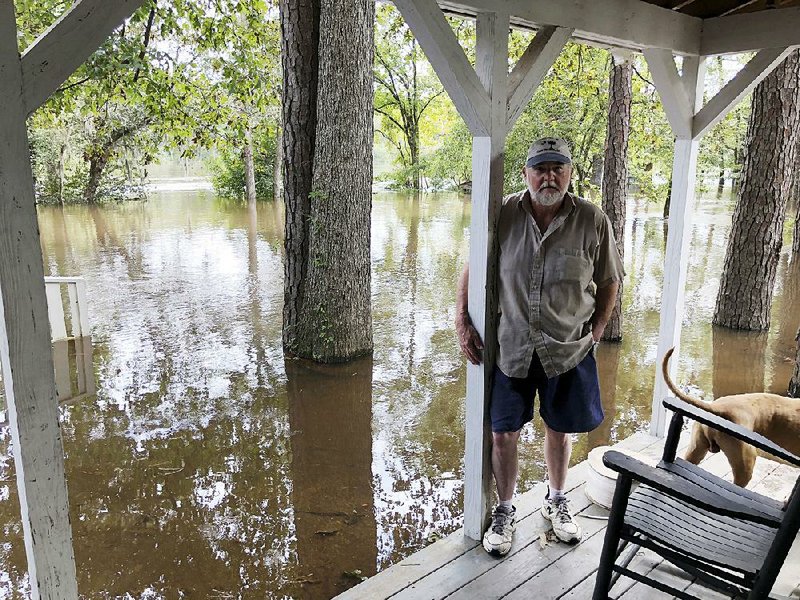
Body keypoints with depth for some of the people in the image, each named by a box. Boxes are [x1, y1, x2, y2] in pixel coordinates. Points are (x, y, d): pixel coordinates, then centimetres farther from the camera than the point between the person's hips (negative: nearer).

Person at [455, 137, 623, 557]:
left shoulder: (592, 220, -7)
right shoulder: (503, 215, -6)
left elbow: (609, 282, 5)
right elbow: (473, 268, 4)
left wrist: (595, 332, 1)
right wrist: (462, 322, -3)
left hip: (567, 349, 1)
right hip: (509, 347, 0)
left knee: (559, 429, 17)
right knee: (503, 433, 6)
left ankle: (556, 501, 43)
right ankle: (505, 510, 30)